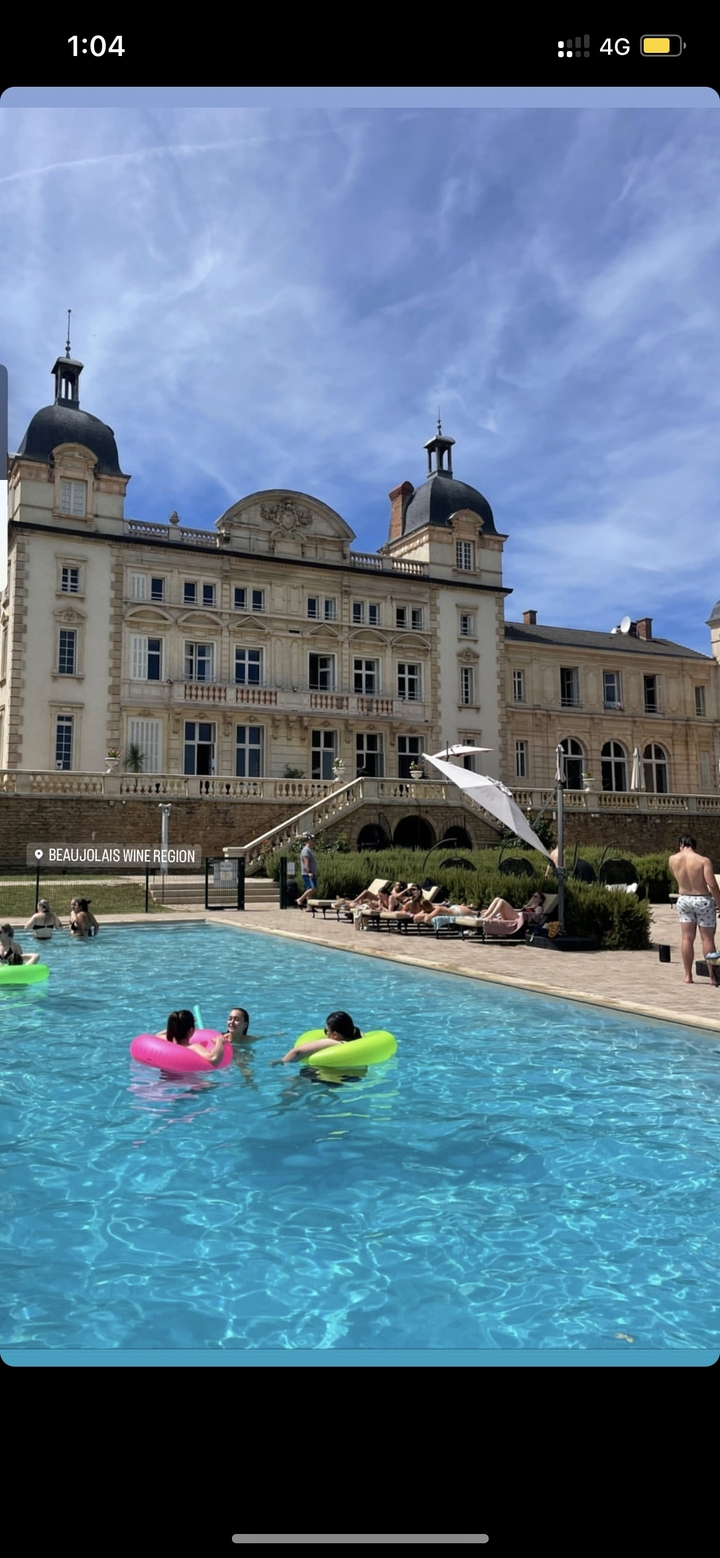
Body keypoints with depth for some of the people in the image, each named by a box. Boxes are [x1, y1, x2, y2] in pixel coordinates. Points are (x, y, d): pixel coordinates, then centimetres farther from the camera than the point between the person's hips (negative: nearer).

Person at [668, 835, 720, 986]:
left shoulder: (672, 859, -5)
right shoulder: (703, 860, -16)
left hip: (683, 900, 3)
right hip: (703, 900, -3)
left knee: (686, 938, 9)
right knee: (707, 939, 6)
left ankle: (688, 976, 13)